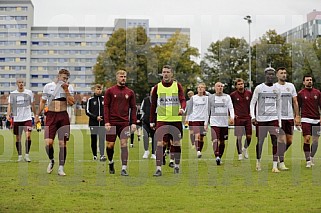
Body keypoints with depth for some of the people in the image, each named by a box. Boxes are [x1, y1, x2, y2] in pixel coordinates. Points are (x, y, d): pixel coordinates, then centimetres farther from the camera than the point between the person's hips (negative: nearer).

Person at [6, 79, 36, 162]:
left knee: (28, 136, -16)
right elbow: (10, 105, -1)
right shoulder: (12, 94, 4)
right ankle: (20, 155, 18)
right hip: (16, 119, 1)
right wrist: (8, 115, -17)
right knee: (18, 138, 6)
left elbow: (32, 105, 12)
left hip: (27, 118, -1)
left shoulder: (29, 93, 5)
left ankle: (27, 154, -5)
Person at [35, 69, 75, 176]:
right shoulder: (48, 86, 6)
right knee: (48, 142, -11)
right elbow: (43, 101, 14)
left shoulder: (69, 88, 4)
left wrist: (66, 90, -12)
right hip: (51, 116, 0)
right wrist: (38, 115, 11)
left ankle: (61, 168, 8)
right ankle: (51, 160, 18)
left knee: (63, 143, -1)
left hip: (63, 116, 0)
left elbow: (71, 103, -7)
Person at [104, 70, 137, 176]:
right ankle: (111, 162, 32)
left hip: (124, 123, 1)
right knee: (110, 145, 5)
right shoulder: (110, 91, 3)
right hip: (112, 123, -1)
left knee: (124, 144, -7)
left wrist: (133, 123, 1)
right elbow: (106, 106, 0)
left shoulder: (130, 92, 9)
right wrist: (106, 122, -9)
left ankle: (124, 168, -7)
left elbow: (133, 108, 10)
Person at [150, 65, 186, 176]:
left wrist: (182, 108, -29)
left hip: (176, 120, 1)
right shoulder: (157, 87, 4)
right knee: (160, 144, -10)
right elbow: (153, 105, 9)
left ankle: (177, 166, 26)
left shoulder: (177, 86, 3)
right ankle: (158, 169, -10)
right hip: (161, 120, -1)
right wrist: (152, 121, 7)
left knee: (176, 143, 10)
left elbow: (182, 100, -7)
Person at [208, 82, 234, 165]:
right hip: (214, 122, -2)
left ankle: (220, 157, 21)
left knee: (222, 142, 7)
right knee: (215, 140, -18)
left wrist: (232, 117, -15)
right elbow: (208, 110, 13)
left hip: (224, 123, 2)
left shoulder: (227, 97, 9)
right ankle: (217, 156, -30)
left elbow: (231, 108, 3)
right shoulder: (210, 97, 8)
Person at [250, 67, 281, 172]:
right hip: (261, 119, -2)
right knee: (260, 142, 6)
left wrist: (279, 121, 12)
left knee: (275, 142, -6)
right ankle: (258, 162, 27)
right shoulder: (259, 88, -1)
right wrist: (253, 117, -13)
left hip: (273, 119, 2)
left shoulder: (277, 89, 9)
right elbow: (252, 103, 0)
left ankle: (275, 166, -4)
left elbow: (278, 106, 16)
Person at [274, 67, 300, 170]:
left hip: (290, 117, 5)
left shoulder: (291, 86, 10)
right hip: (279, 118, -5)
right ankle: (281, 162, -2)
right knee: (282, 140, -10)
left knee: (289, 140, 7)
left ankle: (279, 155, 29)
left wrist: (297, 116, 7)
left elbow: (295, 102, 12)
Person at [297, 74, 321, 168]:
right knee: (307, 139, -11)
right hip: (306, 119, -3)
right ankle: (308, 160, -4)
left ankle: (311, 157, 23)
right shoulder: (300, 93, 3)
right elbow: (297, 107, 6)